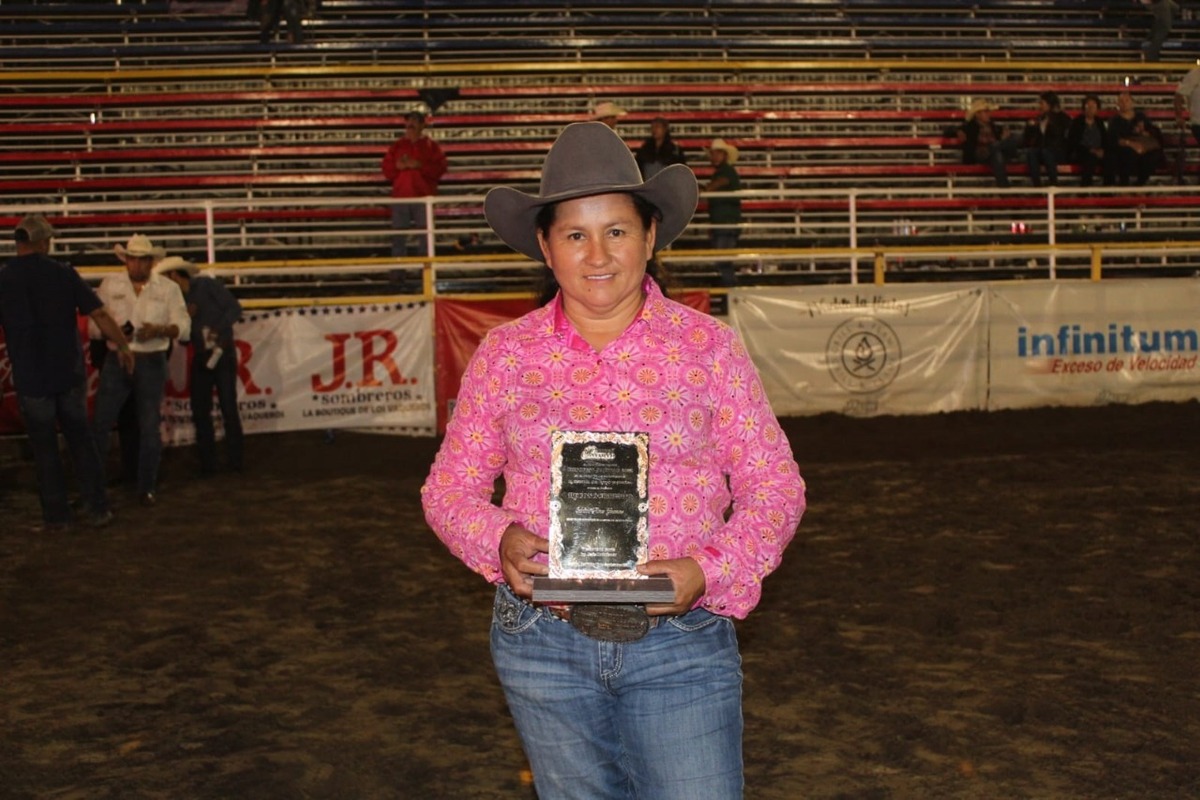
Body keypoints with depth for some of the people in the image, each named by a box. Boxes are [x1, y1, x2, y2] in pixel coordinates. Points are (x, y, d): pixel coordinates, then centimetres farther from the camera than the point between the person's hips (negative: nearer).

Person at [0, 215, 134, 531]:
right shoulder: (63, 273, -6)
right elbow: (100, 316, -6)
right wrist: (123, 347, 7)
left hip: (31, 379, -1)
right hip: (70, 374, 1)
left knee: (44, 449, 10)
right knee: (81, 440, 13)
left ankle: (56, 516, 15)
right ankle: (98, 509, 13)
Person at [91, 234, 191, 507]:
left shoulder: (168, 288, 2)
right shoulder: (110, 284, 3)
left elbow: (183, 327, -2)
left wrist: (159, 330, -21)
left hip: (151, 362, 0)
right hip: (116, 360, 0)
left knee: (150, 428, 5)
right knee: (100, 423, -1)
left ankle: (147, 487, 18)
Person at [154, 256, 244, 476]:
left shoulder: (207, 285, -7)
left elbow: (234, 307, -12)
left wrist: (219, 331, -23)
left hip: (223, 354, -6)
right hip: (200, 357, 6)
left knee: (228, 408, -2)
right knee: (200, 411, 3)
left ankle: (235, 461, 5)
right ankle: (207, 463, 8)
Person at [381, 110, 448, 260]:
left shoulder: (431, 146, 3)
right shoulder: (397, 146, 11)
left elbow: (439, 169, -7)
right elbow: (387, 169, 9)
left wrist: (419, 165, -16)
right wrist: (397, 166, -11)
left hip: (424, 197, -2)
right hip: (400, 197, 2)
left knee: (425, 234, -1)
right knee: (399, 235, 3)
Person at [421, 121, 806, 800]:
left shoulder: (711, 348, -2)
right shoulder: (506, 354, 2)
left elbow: (775, 485, -1)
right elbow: (450, 486, 6)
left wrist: (709, 570, -18)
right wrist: (500, 543, -15)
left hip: (682, 645, -1)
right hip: (543, 639, 2)